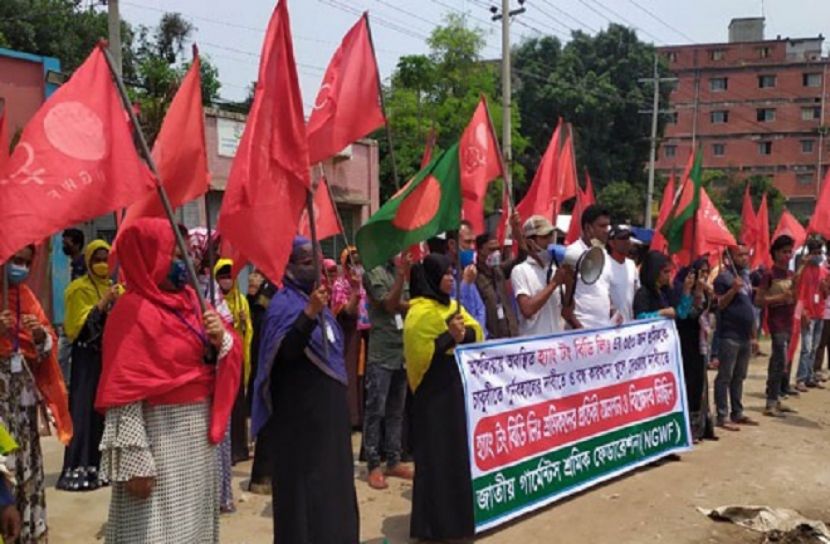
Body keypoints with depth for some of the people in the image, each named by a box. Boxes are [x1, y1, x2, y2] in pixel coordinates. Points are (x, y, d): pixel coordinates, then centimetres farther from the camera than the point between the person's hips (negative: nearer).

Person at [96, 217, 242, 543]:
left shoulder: (188, 300, 9)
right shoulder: (133, 311, -14)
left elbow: (229, 351, 15)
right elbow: (124, 394, -19)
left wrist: (222, 338, -9)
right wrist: (135, 462, -22)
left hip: (200, 431, 8)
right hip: (159, 435, -8)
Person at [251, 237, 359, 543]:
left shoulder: (315, 299, 11)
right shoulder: (284, 304, -13)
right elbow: (285, 351, -31)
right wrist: (309, 314, -38)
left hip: (327, 407, 9)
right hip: (301, 411, -9)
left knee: (331, 478, 16)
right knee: (306, 482, -3)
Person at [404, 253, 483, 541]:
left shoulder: (454, 305, 12)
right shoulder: (420, 311, -13)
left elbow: (476, 331, 5)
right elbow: (419, 352, -20)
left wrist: (463, 334, -14)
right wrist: (449, 337, -21)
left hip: (458, 385, 8)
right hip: (434, 391, -8)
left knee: (460, 447, 13)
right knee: (438, 452, -3)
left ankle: (457, 511, 24)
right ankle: (436, 519, 5)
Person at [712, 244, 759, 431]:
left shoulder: (746, 276, 16)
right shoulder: (724, 276, -9)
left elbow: (749, 308, 20)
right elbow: (718, 305, -14)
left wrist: (753, 336, 19)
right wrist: (733, 290, -27)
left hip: (745, 336, 8)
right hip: (729, 336, -8)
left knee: (739, 377, 14)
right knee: (725, 377, -4)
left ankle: (737, 413, 21)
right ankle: (722, 417, -1)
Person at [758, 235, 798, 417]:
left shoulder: (791, 274, 11)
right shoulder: (770, 274, -10)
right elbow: (759, 299, -12)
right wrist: (780, 297, -21)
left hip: (788, 321, 7)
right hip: (776, 321, -7)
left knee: (777, 362, 13)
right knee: (780, 362, -12)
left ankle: (775, 399, 20)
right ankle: (771, 404, -8)